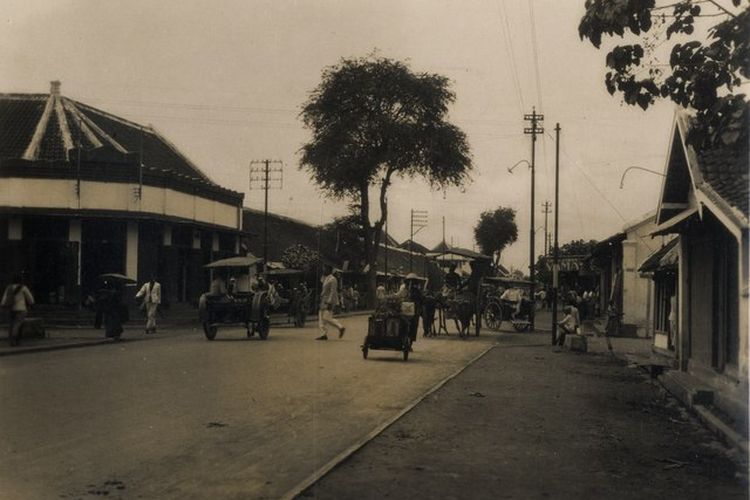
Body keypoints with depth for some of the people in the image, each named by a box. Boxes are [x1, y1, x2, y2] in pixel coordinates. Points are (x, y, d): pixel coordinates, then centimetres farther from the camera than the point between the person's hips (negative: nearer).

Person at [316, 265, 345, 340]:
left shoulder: (332, 279, -14)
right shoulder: (325, 278, 16)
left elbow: (333, 292, -19)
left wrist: (329, 303, -24)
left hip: (329, 301, -10)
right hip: (324, 301, 10)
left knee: (326, 317, -14)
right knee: (321, 318, 6)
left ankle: (341, 327, -4)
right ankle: (324, 334, 8)